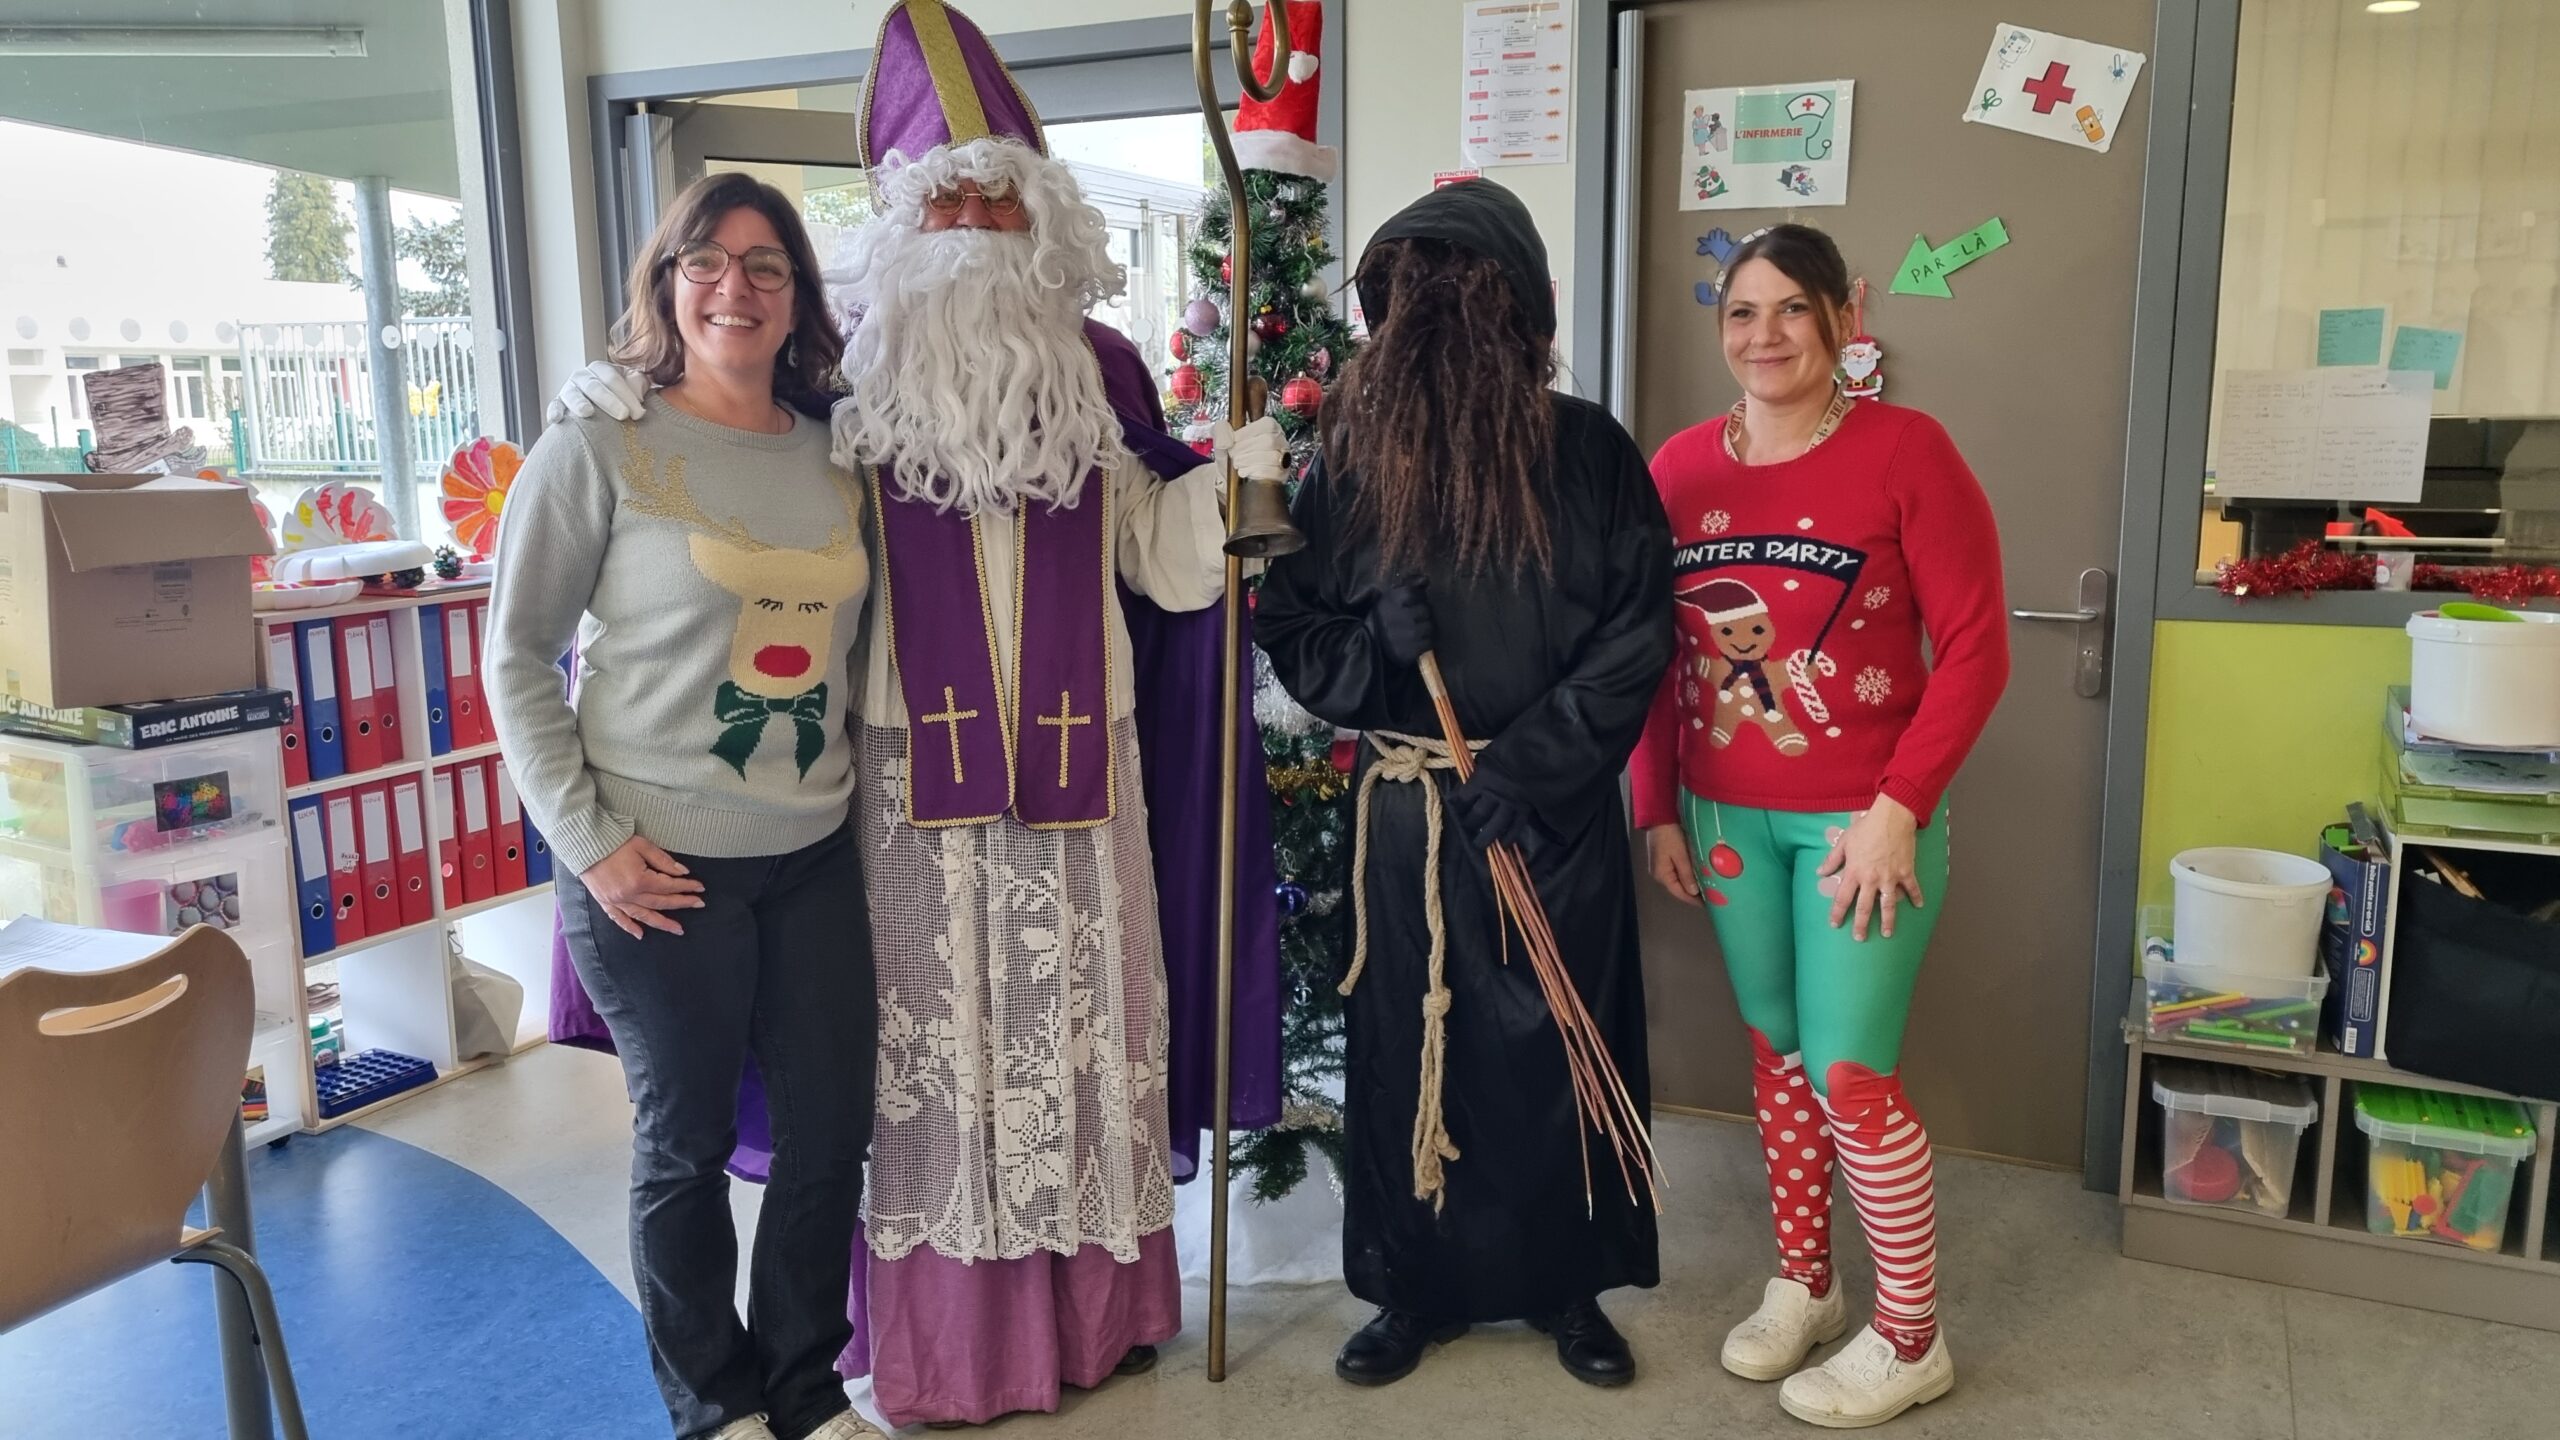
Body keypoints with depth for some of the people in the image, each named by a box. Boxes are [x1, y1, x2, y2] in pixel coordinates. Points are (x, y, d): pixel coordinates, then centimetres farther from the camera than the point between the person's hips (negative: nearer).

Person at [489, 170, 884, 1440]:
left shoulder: (837, 454, 6)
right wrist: (590, 840, -10)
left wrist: (860, 785, 7)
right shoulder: (598, 449, -7)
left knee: (833, 1128, 12)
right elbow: (516, 655, -5)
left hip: (814, 856, 5)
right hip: (660, 869, -4)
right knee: (685, 1143, 9)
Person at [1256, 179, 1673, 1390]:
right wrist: (1374, 645, -17)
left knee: (1555, 1042, 9)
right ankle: (1414, 1285, 28)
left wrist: (1524, 766, -13)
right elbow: (1290, 628, 5)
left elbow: (1637, 634, -5)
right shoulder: (1351, 452, 1)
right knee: (1405, 1042, 9)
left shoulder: (1588, 451, -4)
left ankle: (1564, 1280, 29)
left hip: (1555, 810, -1)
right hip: (1404, 805, 2)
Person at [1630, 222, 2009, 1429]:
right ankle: (1804, 1282, 36)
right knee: (1775, 1050, 16)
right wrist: (1658, 808, 6)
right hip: (1726, 817, 5)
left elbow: (1975, 648, -11)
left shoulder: (1905, 450, -10)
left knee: (1851, 1074, -1)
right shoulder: (1679, 466, 3)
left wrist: (1898, 808, -16)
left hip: (1861, 819, -4)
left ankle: (1911, 1338, 20)